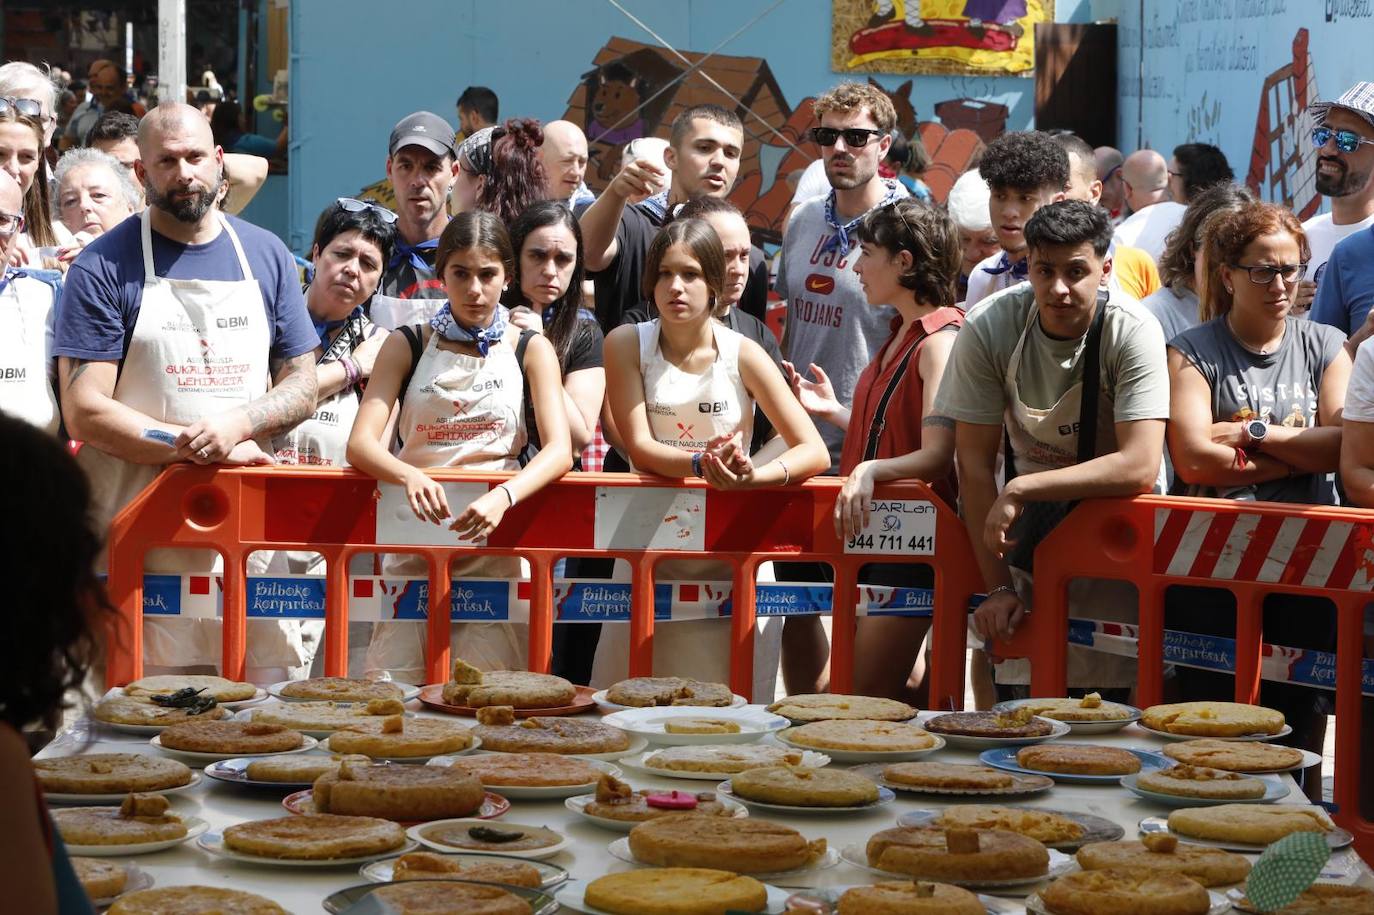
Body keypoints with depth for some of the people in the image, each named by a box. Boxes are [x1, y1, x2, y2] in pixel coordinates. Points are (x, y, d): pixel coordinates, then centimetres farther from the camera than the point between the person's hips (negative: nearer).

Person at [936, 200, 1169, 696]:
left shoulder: (1133, 332, -21)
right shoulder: (989, 328, -16)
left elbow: (1139, 467, -29)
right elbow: (974, 463, -11)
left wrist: (1019, 491, -31)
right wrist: (998, 588, -12)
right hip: (1027, 526, 2)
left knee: (1110, 696, -8)